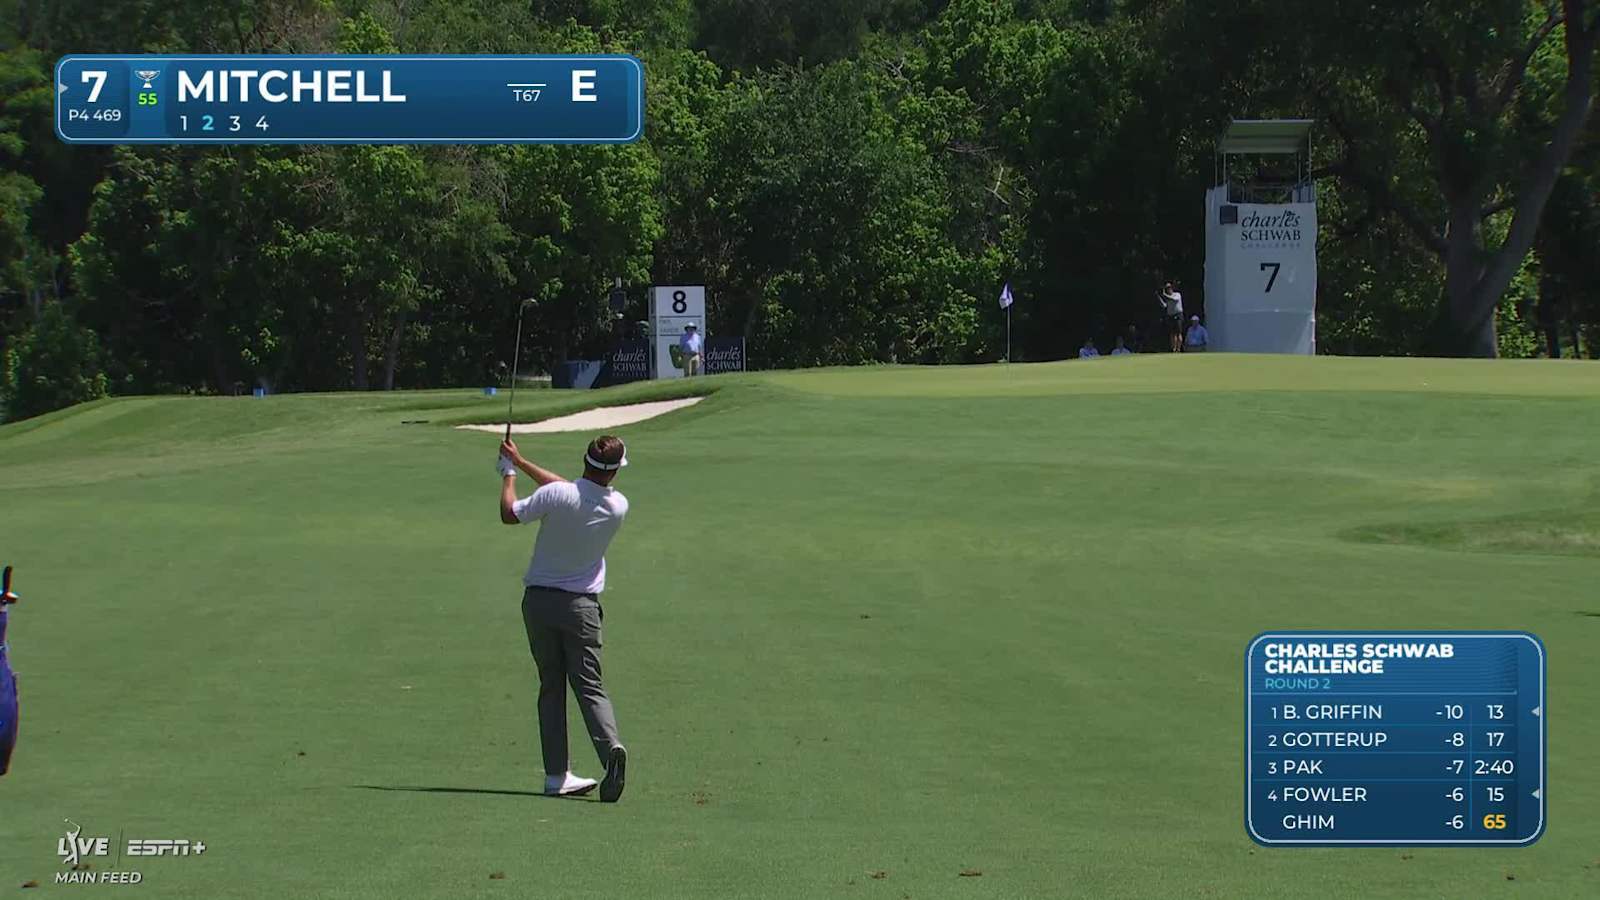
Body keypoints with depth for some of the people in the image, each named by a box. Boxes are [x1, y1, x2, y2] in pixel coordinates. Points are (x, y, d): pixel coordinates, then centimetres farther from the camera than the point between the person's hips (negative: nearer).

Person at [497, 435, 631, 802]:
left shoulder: (556, 496, -16)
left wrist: (510, 471, 16)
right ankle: (610, 746, -28)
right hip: (582, 605, 0)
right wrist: (522, 463, 18)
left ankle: (556, 774, 3)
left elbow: (509, 514, -1)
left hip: (539, 600, 0)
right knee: (589, 685, 0)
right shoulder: (618, 507, -4)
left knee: (551, 686, 7)